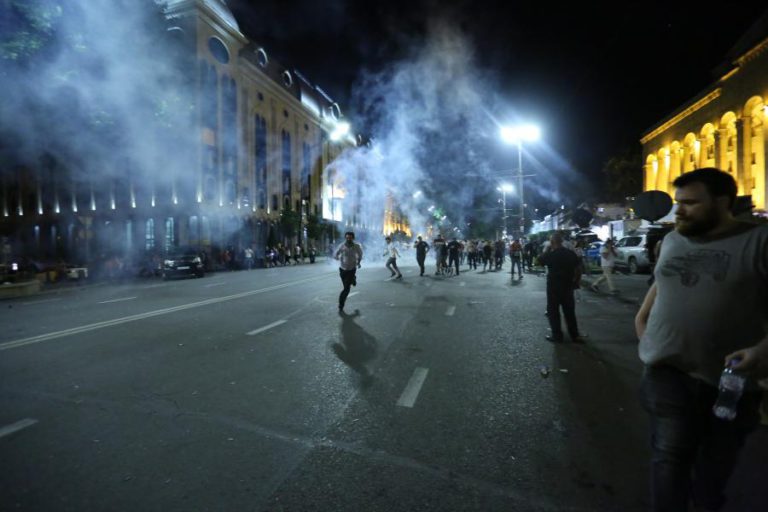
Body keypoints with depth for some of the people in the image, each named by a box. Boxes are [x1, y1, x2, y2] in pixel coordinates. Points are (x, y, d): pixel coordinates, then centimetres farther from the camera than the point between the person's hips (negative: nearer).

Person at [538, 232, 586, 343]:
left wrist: (547, 250, 2)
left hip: (553, 286, -5)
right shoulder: (571, 253, 0)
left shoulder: (551, 255, -15)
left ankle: (557, 335, 9)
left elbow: (539, 260, 0)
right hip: (568, 286, 5)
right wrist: (576, 282, 11)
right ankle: (575, 335, 18)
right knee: (569, 311, 13)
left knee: (553, 311, 7)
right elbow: (578, 268, 3)